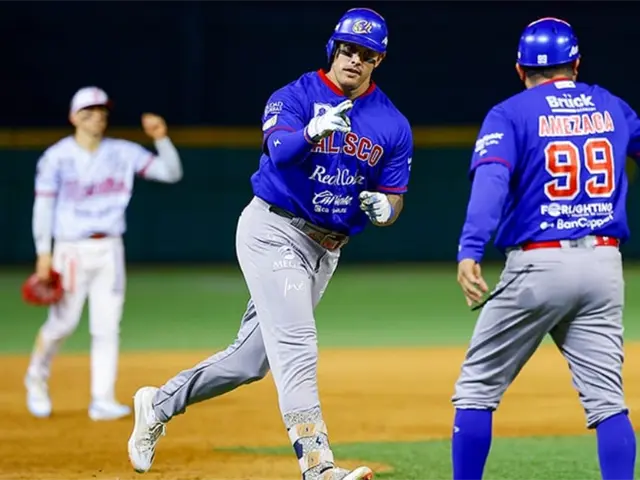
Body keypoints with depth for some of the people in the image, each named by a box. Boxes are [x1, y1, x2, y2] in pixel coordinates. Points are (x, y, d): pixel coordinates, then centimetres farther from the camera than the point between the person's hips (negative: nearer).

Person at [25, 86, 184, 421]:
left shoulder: (124, 153, 4)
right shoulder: (57, 157, -4)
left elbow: (171, 173, 1)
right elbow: (43, 205, -4)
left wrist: (162, 138, -15)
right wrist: (43, 253, -10)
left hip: (110, 250, 3)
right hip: (72, 250, -3)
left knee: (108, 325, -2)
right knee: (63, 321, -1)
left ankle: (102, 400, 1)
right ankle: (37, 377, 27)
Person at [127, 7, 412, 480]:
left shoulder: (393, 125, 4)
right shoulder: (294, 97, -9)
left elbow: (394, 197, 8)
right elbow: (280, 152, -28)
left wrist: (383, 207, -17)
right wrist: (312, 131, -49)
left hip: (326, 250, 6)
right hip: (273, 231, -6)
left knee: (252, 359, 12)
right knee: (295, 344, -19)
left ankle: (159, 404, 31)